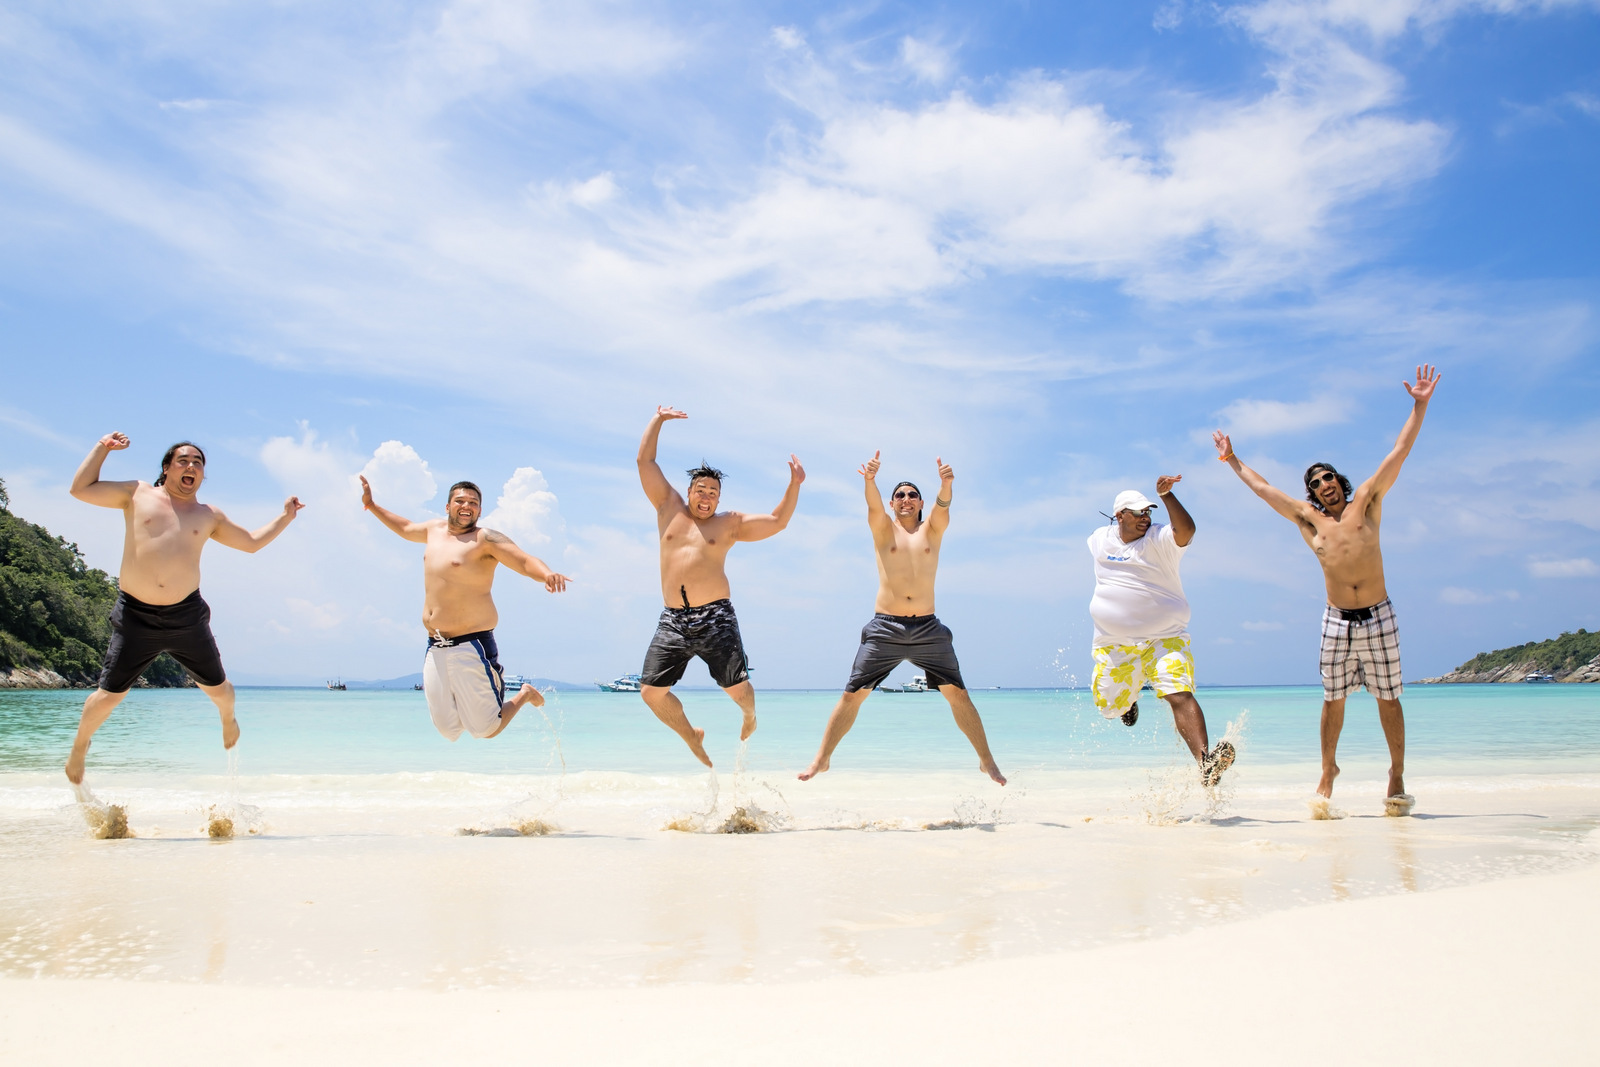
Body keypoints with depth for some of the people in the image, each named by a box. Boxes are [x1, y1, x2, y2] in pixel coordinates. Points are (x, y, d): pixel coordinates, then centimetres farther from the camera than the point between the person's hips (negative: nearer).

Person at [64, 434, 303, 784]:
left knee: (217, 688, 9)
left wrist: (285, 518, 14)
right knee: (109, 695, 3)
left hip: (186, 616, 2)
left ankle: (228, 718, 45)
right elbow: (81, 489, 5)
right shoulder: (138, 495, 7)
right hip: (135, 616, -2)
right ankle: (80, 746, 32)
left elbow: (252, 542, 21)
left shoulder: (209, 516, 12)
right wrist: (103, 447, 5)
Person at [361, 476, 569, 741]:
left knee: (485, 730, -5)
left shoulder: (486, 539, -8)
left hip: (471, 647, -7)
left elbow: (525, 561, -22)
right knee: (447, 731, 3)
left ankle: (524, 695, 23)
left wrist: (547, 574, -42)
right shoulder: (435, 529, 15)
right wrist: (371, 505, 42)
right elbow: (405, 528, 37)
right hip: (435, 649, 7)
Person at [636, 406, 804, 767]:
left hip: (715, 618, -2)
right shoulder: (669, 508, 14)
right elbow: (645, 461, 14)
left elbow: (778, 521, 10)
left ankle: (750, 716, 31)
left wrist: (794, 485, 0)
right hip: (673, 619, 2)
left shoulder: (730, 523, 11)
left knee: (737, 687, -7)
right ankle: (691, 735, 23)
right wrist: (659, 419, 17)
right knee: (651, 690, -5)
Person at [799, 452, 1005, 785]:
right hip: (885, 628, -1)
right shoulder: (883, 528, 9)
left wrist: (946, 484, -34)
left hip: (928, 628, 1)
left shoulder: (932, 529, 11)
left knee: (958, 693, -1)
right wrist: (870, 480, -36)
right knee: (852, 694, -3)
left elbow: (943, 506, -10)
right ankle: (822, 759, 8)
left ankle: (987, 760, 12)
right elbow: (873, 504, -13)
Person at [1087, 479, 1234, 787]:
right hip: (1113, 643, 3)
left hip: (1165, 638, -3)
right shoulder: (1100, 539, 6)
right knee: (1109, 706, 8)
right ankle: (1128, 694, 46)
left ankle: (1205, 760, -33)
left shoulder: (1160, 539, -6)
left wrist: (1166, 496, -38)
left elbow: (1186, 530, -28)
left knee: (1180, 695, -23)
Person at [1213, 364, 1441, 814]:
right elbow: (1263, 488, 19)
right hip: (1337, 621, 1)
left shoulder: (1366, 502, 7)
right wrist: (1232, 460, 26)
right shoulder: (1308, 520, 10)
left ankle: (1397, 777, 13)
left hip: (1379, 617, -1)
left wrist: (1419, 407, 2)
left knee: (1388, 698, 3)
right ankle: (1328, 773, 18)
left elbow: (1398, 453, 5)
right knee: (1333, 699, 4)